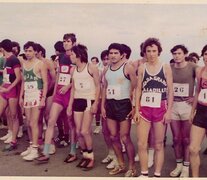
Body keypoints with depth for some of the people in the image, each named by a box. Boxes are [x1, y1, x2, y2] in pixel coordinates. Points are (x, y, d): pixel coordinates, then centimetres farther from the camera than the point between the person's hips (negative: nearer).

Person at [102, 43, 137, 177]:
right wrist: (103, 105, 10)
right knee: (113, 137, 11)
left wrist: (134, 106, -13)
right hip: (110, 104, 7)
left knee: (125, 138, -4)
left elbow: (135, 87, -9)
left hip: (123, 104, -6)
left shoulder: (128, 67, -8)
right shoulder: (107, 69, 11)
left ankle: (132, 168, 10)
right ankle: (121, 165, 26)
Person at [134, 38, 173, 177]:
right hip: (144, 109, 2)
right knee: (141, 144, 1)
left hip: (160, 108, -1)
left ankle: (157, 175, 18)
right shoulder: (141, 68, 4)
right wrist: (137, 110, -1)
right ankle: (144, 173, 17)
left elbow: (170, 91, -1)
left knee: (158, 145, 7)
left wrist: (169, 111, -7)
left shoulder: (166, 67, -1)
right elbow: (138, 89, 5)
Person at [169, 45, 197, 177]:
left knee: (186, 138, 4)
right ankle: (179, 165, 24)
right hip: (173, 105, 3)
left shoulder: (192, 67, -6)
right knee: (176, 138, 9)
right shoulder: (169, 68, 3)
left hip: (187, 105, -3)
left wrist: (196, 97, -5)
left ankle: (186, 167, 16)